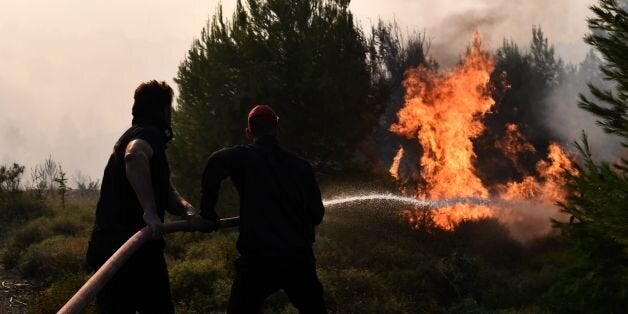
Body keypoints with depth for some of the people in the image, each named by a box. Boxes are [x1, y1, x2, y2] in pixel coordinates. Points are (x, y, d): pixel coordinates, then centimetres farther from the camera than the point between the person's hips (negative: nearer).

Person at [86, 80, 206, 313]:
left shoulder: (134, 134, 26)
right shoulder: (150, 134, -5)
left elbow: (166, 192, 20)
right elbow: (134, 157, -31)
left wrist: (186, 209, 0)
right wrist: (150, 211, -32)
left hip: (104, 246, 9)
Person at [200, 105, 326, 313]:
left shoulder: (244, 157, 0)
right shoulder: (300, 166, 9)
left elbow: (217, 161, -23)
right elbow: (316, 214, 12)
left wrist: (207, 212, -11)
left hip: (258, 260, -3)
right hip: (299, 258, 3)